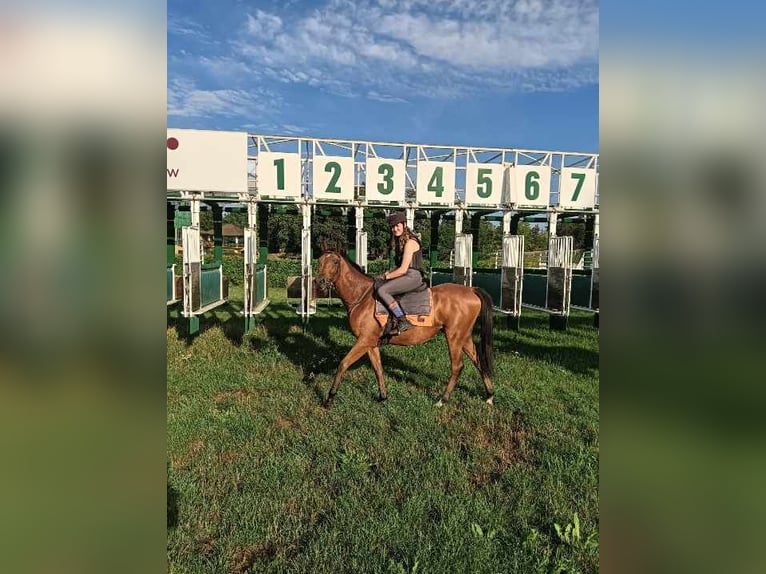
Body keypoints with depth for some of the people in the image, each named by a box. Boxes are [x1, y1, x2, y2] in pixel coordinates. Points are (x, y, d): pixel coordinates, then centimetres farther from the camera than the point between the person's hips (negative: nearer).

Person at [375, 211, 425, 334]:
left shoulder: (410, 242, -13)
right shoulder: (400, 241, 17)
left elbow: (403, 269, -17)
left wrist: (386, 276, -6)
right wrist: (388, 273, 6)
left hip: (413, 277, -10)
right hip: (405, 275, 10)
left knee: (382, 290, -24)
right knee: (376, 282, 8)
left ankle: (403, 322, -22)